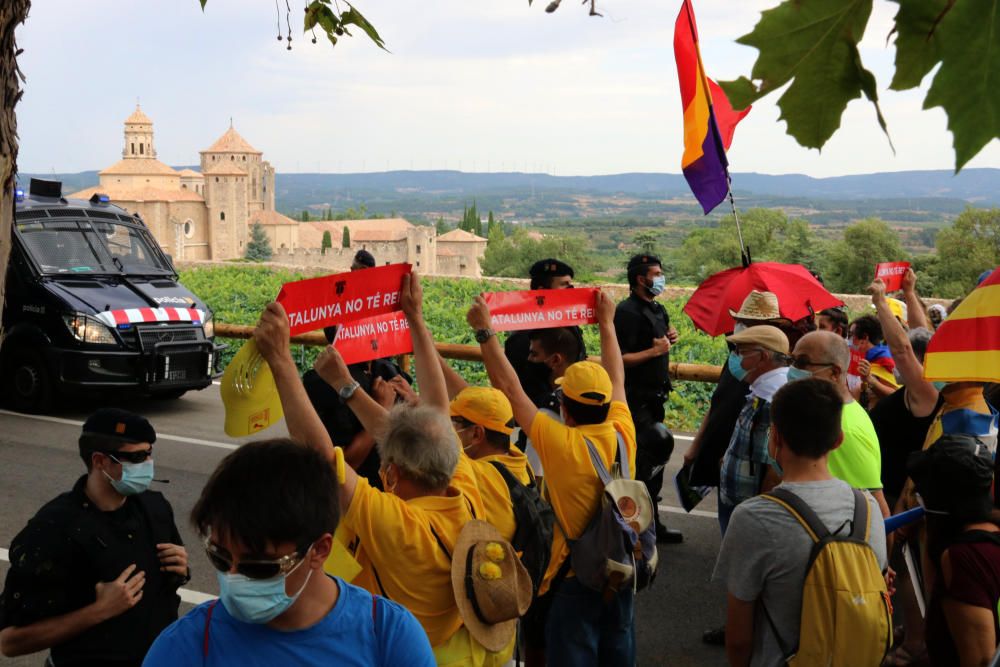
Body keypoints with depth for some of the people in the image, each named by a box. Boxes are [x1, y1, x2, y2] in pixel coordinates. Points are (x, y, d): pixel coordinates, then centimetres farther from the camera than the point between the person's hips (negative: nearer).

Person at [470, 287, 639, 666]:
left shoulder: (561, 445, -22)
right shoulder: (623, 436, -9)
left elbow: (509, 388, -16)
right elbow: (616, 380, 9)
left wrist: (484, 331, -8)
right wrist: (606, 322, 22)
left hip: (576, 577, -5)